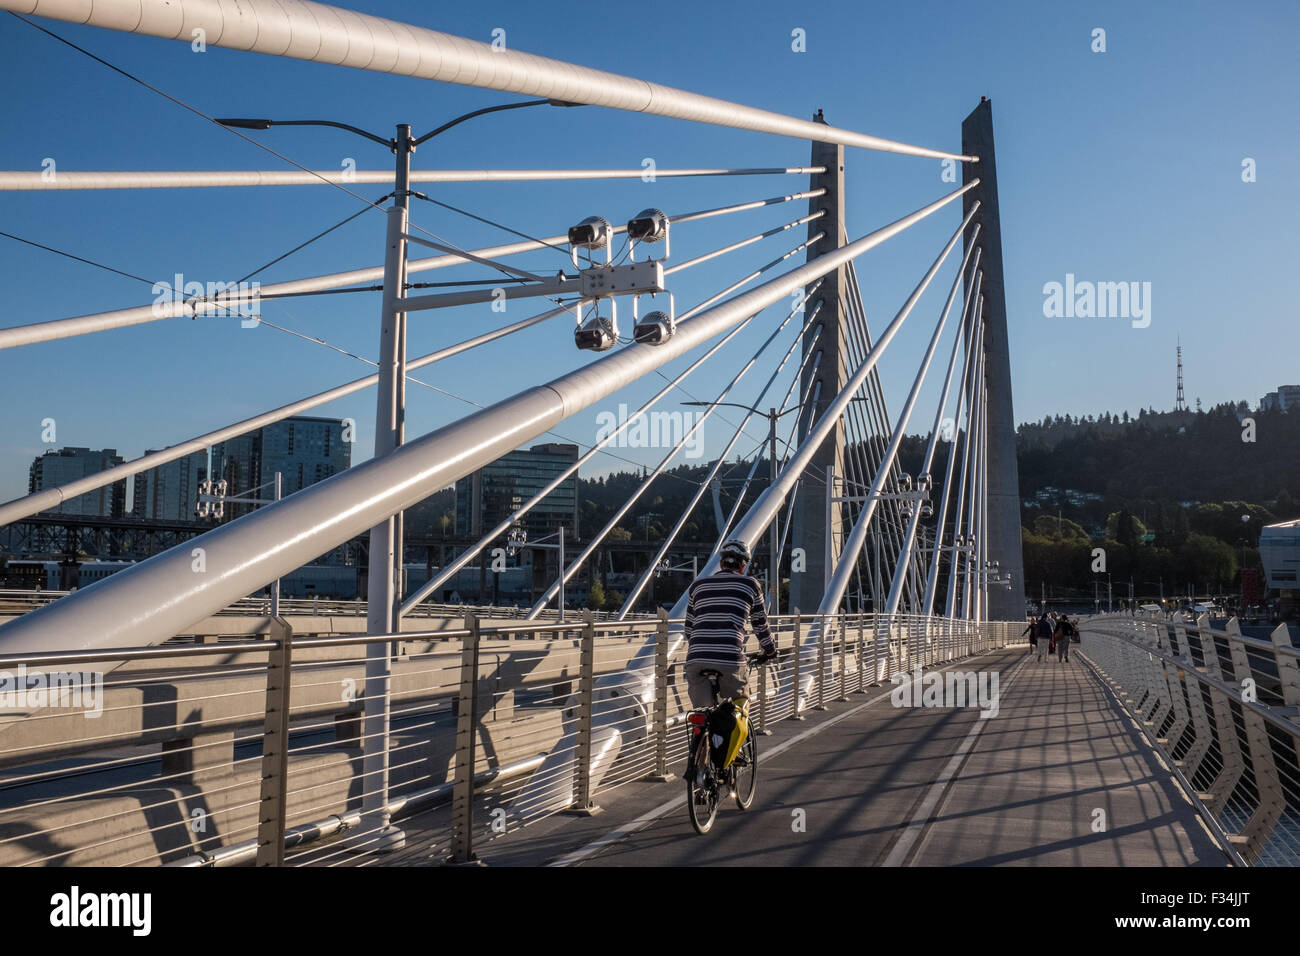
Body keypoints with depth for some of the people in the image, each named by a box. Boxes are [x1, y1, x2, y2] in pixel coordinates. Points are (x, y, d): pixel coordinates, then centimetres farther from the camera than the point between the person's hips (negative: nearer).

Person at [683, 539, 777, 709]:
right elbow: (760, 624, 20)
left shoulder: (698, 585, 19)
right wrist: (771, 650, 37)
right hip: (731, 659, -3)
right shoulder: (750, 584, 11)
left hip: (696, 659, 3)